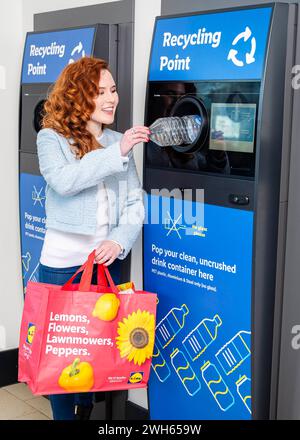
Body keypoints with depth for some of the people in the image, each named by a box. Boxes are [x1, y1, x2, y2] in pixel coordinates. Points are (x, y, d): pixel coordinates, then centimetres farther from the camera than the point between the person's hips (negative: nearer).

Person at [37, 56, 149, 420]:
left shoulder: (119, 143, 7)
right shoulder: (51, 138, -5)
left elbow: (134, 202, 5)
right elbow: (63, 181, -25)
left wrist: (119, 241, -12)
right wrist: (117, 153, -28)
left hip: (106, 262, 4)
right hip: (62, 263, -4)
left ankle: (86, 411, 33)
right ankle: (64, 415, 25)